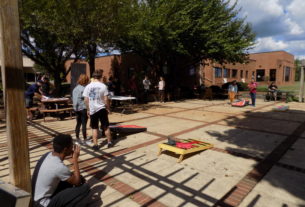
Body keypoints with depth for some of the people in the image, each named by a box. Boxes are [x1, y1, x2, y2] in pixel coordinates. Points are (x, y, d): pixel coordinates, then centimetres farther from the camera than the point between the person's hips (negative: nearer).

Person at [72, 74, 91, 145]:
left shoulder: (75, 88, 10)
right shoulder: (84, 89, -15)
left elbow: (73, 98, 13)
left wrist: (75, 106, 16)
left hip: (77, 109, 8)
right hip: (83, 108, -8)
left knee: (78, 123, 15)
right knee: (84, 124, -1)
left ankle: (77, 139, 24)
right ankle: (85, 140, 6)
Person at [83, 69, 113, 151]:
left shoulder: (88, 86, -1)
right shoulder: (103, 86, -8)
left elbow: (86, 100, 1)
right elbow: (106, 99, -9)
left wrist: (88, 109, 11)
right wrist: (108, 108, 2)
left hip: (92, 110, 2)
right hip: (102, 109, -1)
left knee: (94, 128, 9)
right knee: (106, 127, 11)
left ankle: (95, 145, 11)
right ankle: (109, 142, 20)